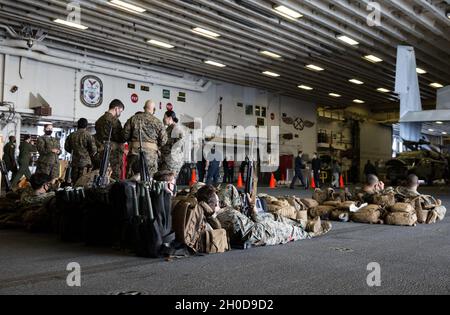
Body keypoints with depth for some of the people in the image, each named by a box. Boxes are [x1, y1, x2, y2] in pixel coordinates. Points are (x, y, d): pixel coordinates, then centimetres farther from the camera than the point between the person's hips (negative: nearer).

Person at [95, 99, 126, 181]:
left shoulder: (100, 120, 17)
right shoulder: (113, 120, -10)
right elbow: (119, 138, -12)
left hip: (101, 152, 9)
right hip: (113, 152, -9)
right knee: (115, 176, -7)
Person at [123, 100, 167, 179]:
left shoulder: (134, 118, 6)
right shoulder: (157, 122, 0)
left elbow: (125, 134, 3)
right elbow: (163, 140, -2)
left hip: (135, 151, 2)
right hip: (151, 153, -2)